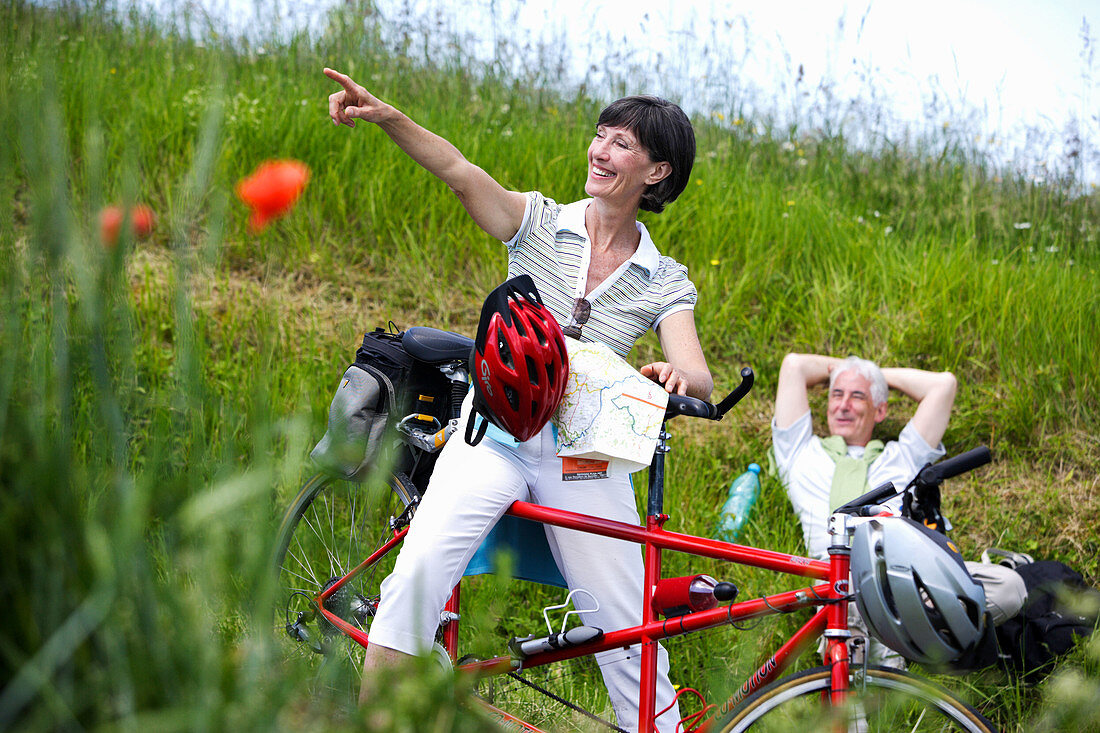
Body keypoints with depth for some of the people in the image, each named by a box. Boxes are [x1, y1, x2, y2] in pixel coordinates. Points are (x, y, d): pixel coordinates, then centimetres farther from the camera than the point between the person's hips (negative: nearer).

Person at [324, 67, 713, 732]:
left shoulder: (666, 283, 5)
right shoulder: (541, 223, 3)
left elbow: (699, 379, -9)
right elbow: (461, 172, -14)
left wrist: (675, 376, -35)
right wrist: (387, 116, -32)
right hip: (496, 434, -1)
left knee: (629, 639, -2)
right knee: (421, 567, -26)